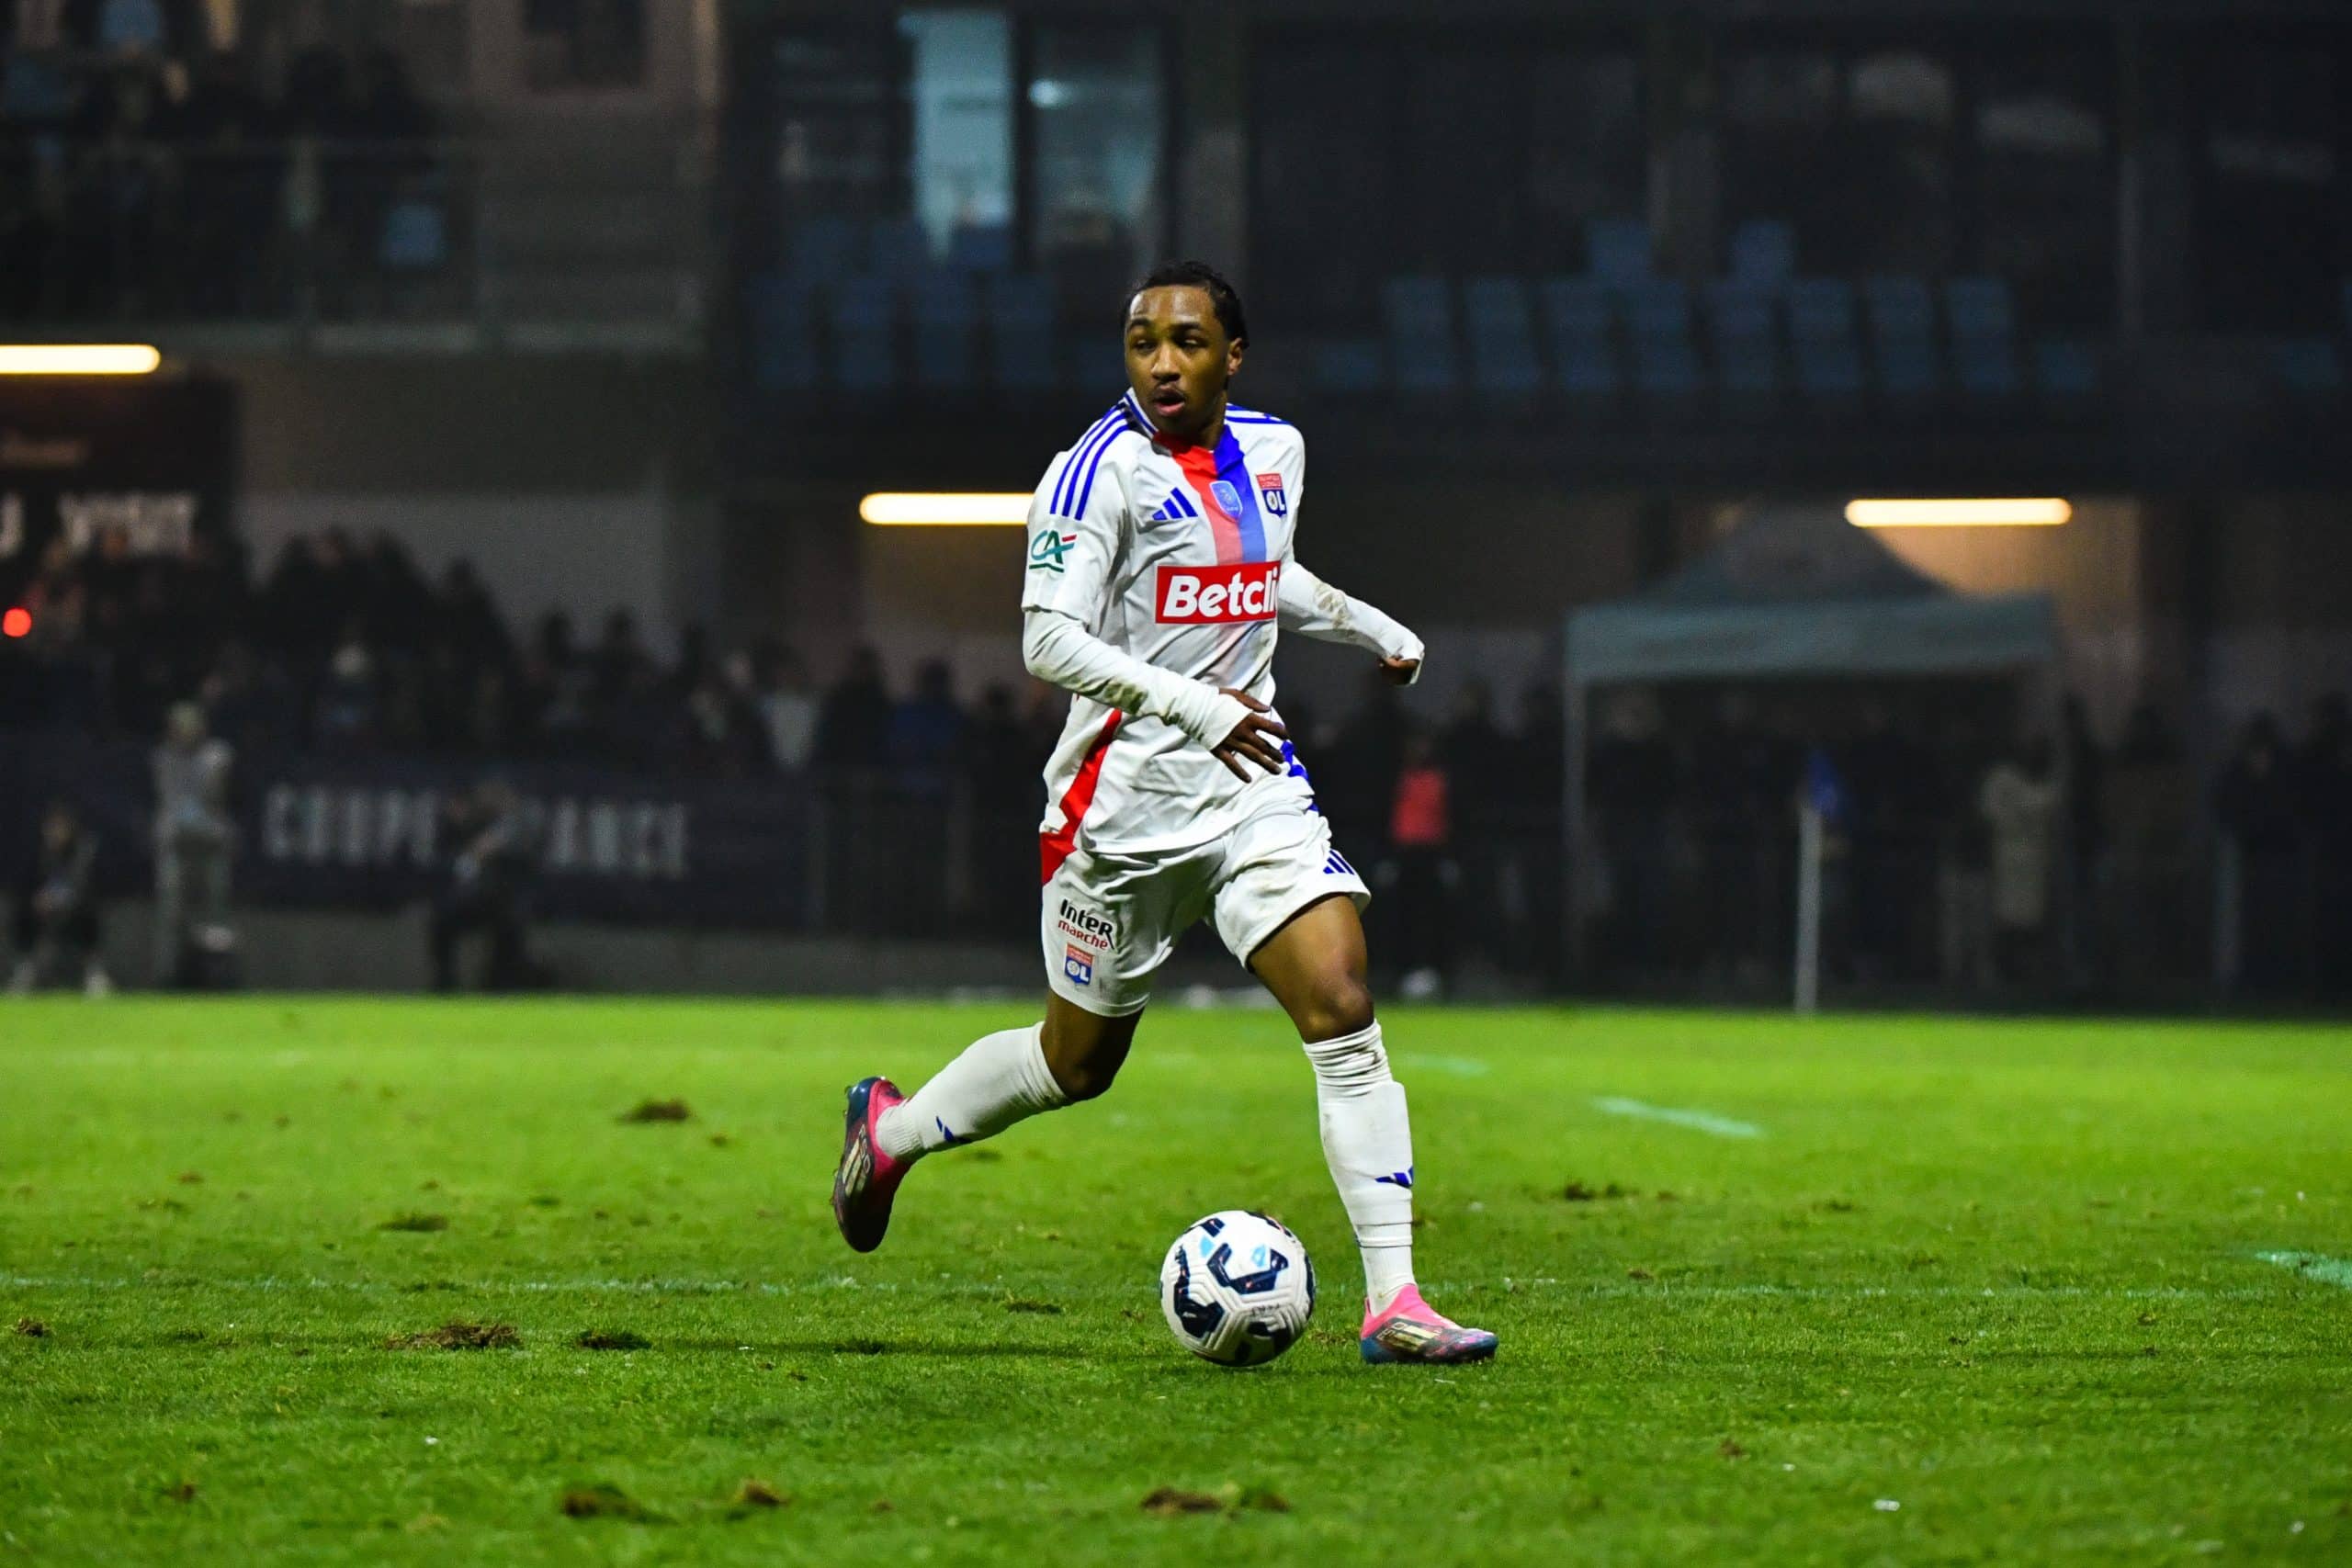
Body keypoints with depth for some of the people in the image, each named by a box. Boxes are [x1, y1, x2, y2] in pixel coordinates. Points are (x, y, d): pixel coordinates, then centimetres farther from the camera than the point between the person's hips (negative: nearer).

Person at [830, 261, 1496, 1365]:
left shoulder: (1273, 451, 8)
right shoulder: (1102, 470, -13)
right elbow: (1049, 640, -21)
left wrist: (1375, 629, 24)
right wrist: (1196, 706, -29)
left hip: (1254, 784, 5)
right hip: (1124, 801, -5)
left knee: (1344, 1013, -13)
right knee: (1078, 1061, 10)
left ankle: (1393, 1302, -15)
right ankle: (891, 1128, 39)